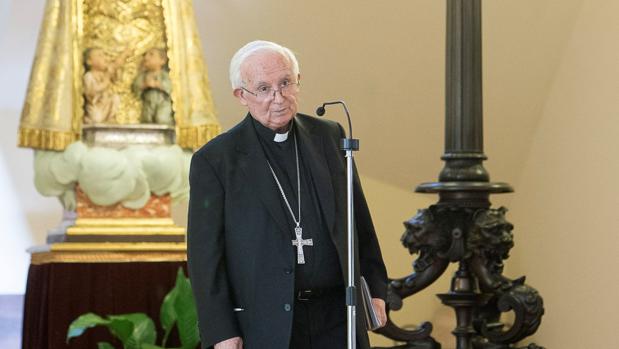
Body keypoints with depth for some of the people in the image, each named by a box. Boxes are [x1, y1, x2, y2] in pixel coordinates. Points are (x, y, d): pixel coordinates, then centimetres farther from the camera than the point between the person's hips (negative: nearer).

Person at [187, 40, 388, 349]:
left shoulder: (329, 136, 8)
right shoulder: (214, 160, -4)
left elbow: (359, 220, 15)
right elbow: (205, 254, -6)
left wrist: (374, 288, 12)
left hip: (336, 320, 3)